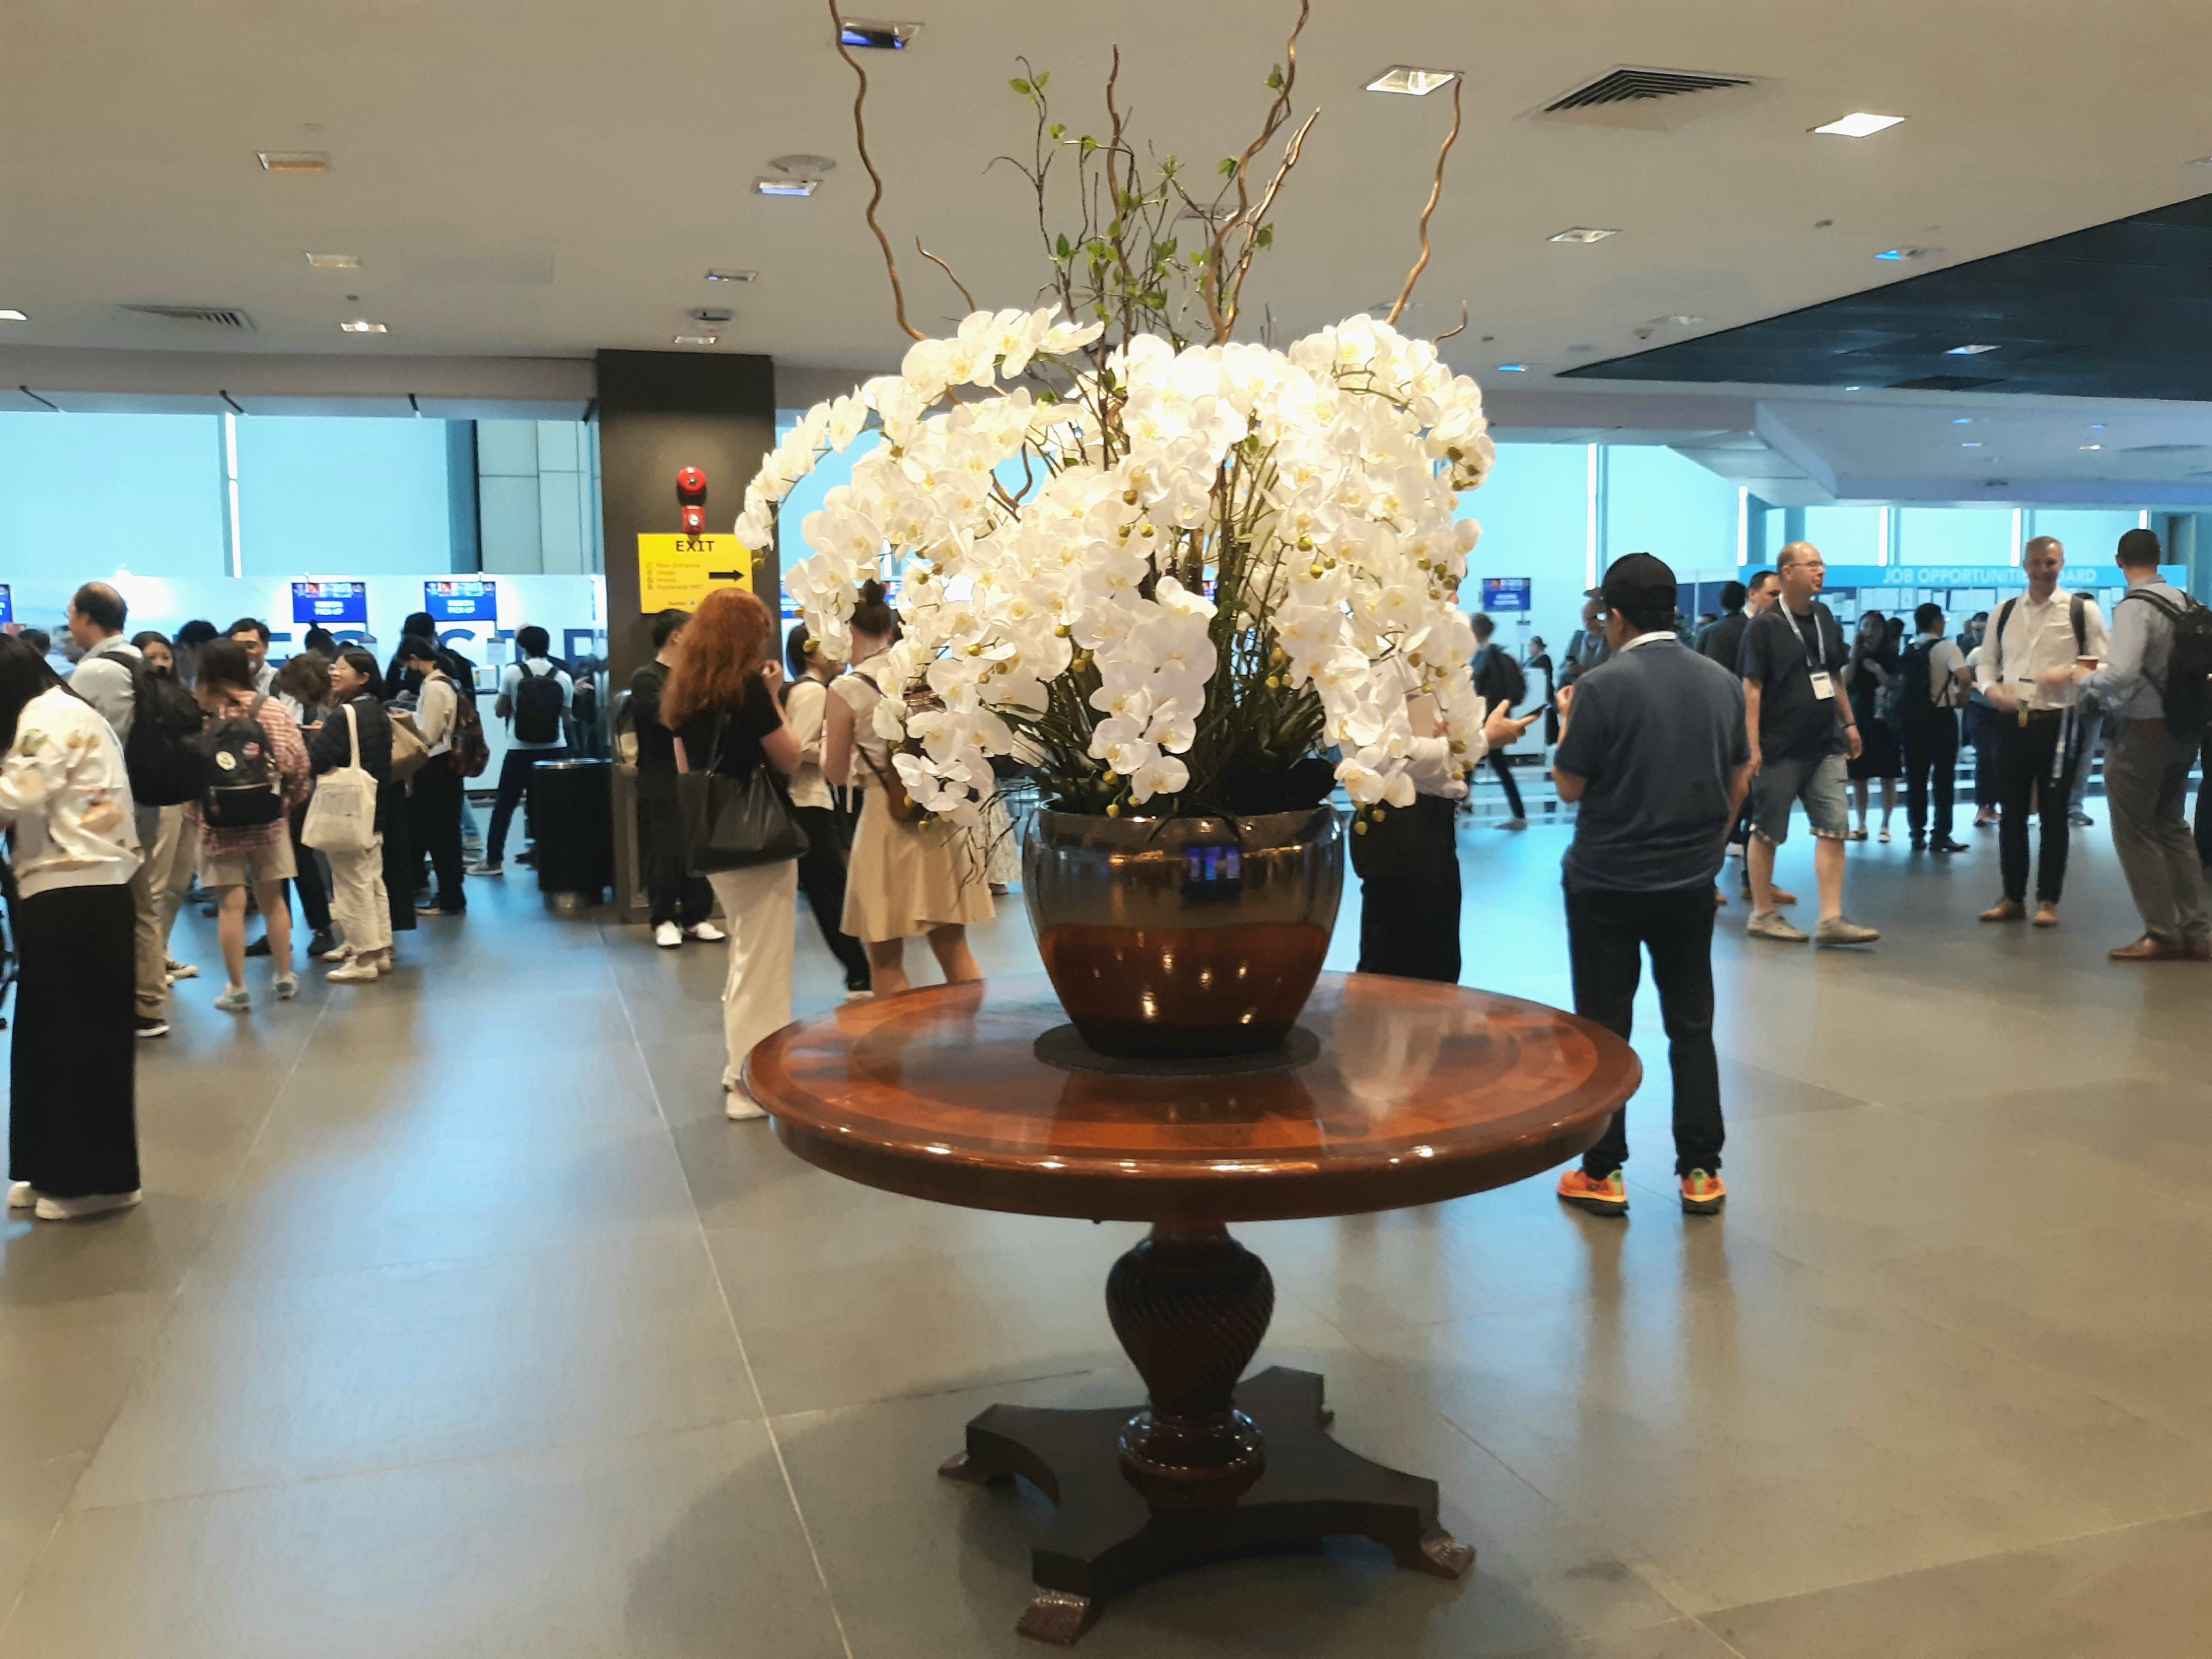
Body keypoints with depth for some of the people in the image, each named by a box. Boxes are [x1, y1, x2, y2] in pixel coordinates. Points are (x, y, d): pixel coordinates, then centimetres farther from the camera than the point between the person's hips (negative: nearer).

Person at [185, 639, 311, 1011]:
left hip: (217, 820, -2)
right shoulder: (270, 707, -4)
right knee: (272, 898, 14)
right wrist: (290, 800, 10)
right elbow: (296, 760, -5)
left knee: (230, 904, 2)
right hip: (267, 817, 2)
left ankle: (237, 989, 6)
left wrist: (193, 810, 2)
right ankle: (285, 978, 21)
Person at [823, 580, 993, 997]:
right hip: (943, 817, 5)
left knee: (886, 960, 9)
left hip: (889, 820, -5)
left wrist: (828, 735, 17)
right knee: (954, 947, 16)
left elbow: (836, 774, -1)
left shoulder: (847, 690, -10)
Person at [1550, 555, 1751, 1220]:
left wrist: (1567, 724, 7)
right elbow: (1740, 780, 9)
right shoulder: (1722, 682, 2)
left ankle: (1604, 1174, 12)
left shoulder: (1602, 685, -15)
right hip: (1691, 883, 4)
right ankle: (1701, 1172, 16)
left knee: (1604, 1028, 6)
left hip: (1607, 883, -4)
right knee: (1692, 1026, 13)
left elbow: (1570, 786, -9)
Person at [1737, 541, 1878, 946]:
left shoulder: (1825, 618, 10)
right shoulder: (1765, 625, -10)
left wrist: (1849, 722, 17)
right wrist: (1751, 745, -18)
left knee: (1834, 829, 0)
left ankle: (1831, 919, 2)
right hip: (1779, 748, -6)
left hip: (1825, 745, 7)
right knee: (1768, 832, 4)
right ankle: (1763, 915, 15)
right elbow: (1752, 688, -13)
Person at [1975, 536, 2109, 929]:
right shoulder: (2004, 612, 10)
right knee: (2011, 812, 8)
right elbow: (1987, 661, 15)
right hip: (2012, 721, 3)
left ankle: (2048, 900, 13)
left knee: (2053, 815, 3)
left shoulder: (2083, 611, 0)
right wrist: (1991, 689, -6)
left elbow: (2103, 665, 0)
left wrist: (2077, 676, -21)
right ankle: (2013, 897, 18)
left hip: (2058, 722, -3)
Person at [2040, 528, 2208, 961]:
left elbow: (2121, 675, -26)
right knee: (2172, 827, 16)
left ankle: (2162, 935, 3)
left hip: (2142, 731, -8)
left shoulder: (2134, 606, -16)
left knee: (2136, 832, 1)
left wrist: (2075, 676, -11)